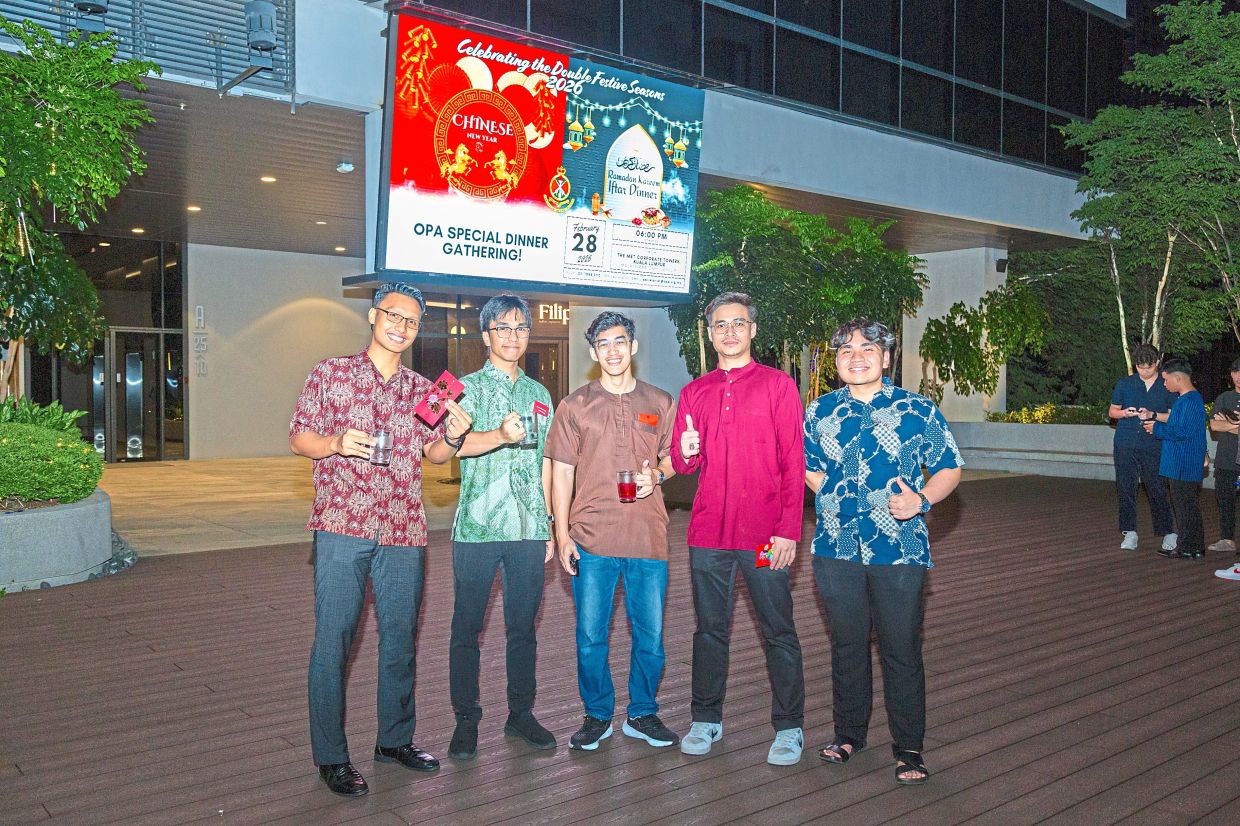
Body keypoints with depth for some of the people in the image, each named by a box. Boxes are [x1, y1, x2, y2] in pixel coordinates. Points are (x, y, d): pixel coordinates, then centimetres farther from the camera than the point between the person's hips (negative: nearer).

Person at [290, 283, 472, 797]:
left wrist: (453, 436, -7)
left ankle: (395, 739, 27)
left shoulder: (422, 390, 12)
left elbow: (434, 454, 15)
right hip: (341, 525, -4)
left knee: (400, 638, 11)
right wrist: (336, 442, -18)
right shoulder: (331, 373, 3)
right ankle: (330, 756, 12)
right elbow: (298, 437, 2)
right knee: (333, 640, -1)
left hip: (403, 530, 4)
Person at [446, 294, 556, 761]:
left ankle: (521, 714, 24)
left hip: (529, 530, 4)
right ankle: (466, 721, 16)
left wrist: (551, 526, 14)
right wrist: (501, 435, -39)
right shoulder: (468, 387, 1)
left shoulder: (539, 394, 15)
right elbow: (456, 443, -19)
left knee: (523, 626, 11)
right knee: (467, 627, 4)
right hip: (477, 528, -4)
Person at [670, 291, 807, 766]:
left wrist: (788, 530, -11)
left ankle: (789, 727, 18)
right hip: (708, 531, 4)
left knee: (778, 632, 4)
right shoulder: (695, 392, 11)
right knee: (710, 629, 12)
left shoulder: (778, 385, 0)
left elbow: (793, 464, -4)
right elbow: (681, 464, 12)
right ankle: (706, 719, 26)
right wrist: (685, 454, -13)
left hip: (764, 534, -3)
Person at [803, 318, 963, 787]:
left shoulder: (918, 411, -1)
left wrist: (922, 499, -16)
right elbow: (807, 465, 21)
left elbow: (950, 469, 2)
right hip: (836, 549, 3)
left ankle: (908, 747, 19)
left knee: (901, 649, 3)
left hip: (899, 551, -2)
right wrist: (832, 498, 7)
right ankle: (849, 732, 31)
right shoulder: (820, 412, 7)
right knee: (846, 644, 14)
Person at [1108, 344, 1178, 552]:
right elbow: (1112, 411, 15)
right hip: (1125, 444, 2)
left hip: (1153, 446, -2)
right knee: (1125, 488, 2)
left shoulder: (1167, 386, 5)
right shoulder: (1124, 384, 10)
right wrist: (1125, 413, -7)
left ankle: (1168, 533, 9)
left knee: (1157, 489, -3)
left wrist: (1152, 415, -12)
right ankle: (1130, 533, 10)